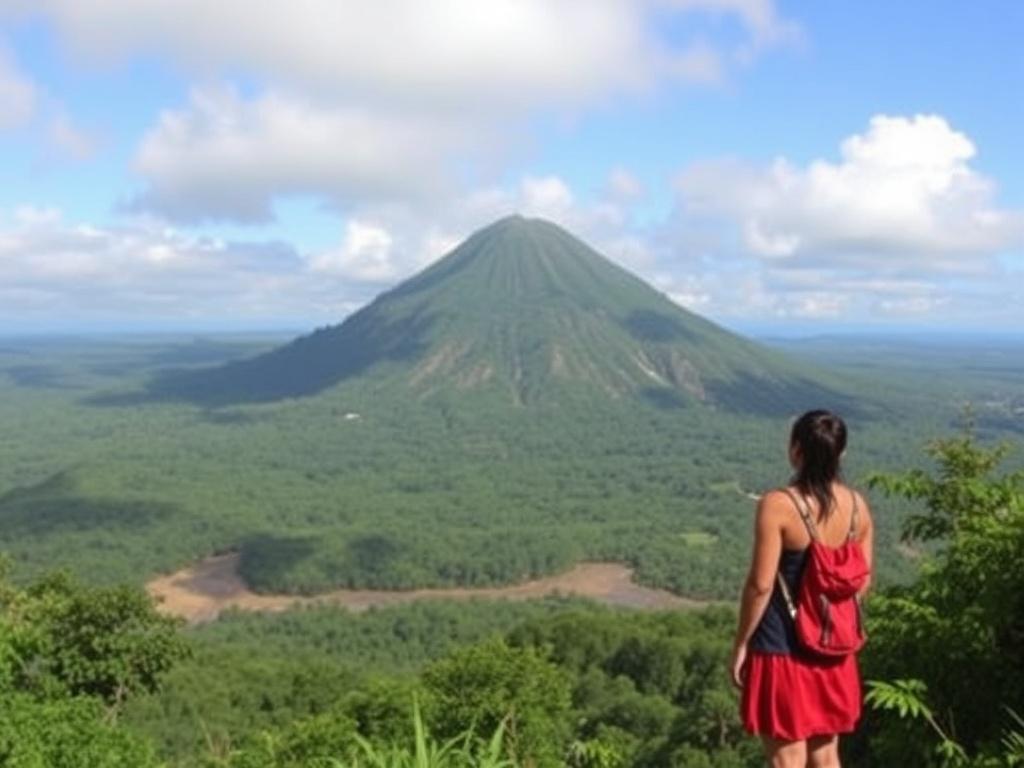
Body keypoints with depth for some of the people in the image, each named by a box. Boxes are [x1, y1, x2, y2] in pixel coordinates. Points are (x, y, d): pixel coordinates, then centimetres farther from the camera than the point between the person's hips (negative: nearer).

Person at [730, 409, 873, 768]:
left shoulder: (778, 505, -19)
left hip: (783, 648, -6)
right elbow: (863, 582, 6)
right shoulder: (857, 505, -1)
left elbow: (761, 584, -18)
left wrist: (741, 644, -7)